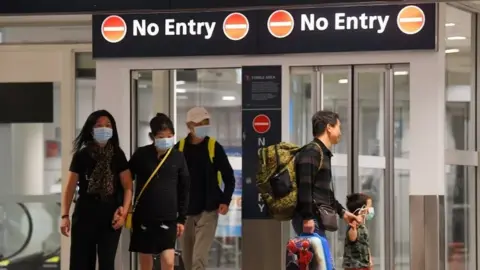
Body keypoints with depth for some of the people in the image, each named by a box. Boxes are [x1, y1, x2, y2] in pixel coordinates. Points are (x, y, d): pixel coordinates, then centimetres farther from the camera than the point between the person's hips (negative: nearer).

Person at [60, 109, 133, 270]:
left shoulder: (117, 155, 4)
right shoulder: (82, 155, 1)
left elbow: (127, 187, 3)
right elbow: (70, 187, 1)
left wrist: (124, 212, -9)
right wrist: (65, 216, -6)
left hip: (110, 216, 1)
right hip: (85, 215, -1)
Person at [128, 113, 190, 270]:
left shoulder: (178, 158, -1)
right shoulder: (141, 155, -4)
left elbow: (184, 189, 5)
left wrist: (181, 218, 5)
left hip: (168, 219, 0)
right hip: (143, 218, 0)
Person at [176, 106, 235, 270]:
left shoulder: (214, 147, -4)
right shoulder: (179, 148, 0)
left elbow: (229, 177, 1)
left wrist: (226, 201, -10)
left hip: (208, 210, -3)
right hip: (185, 211, 3)